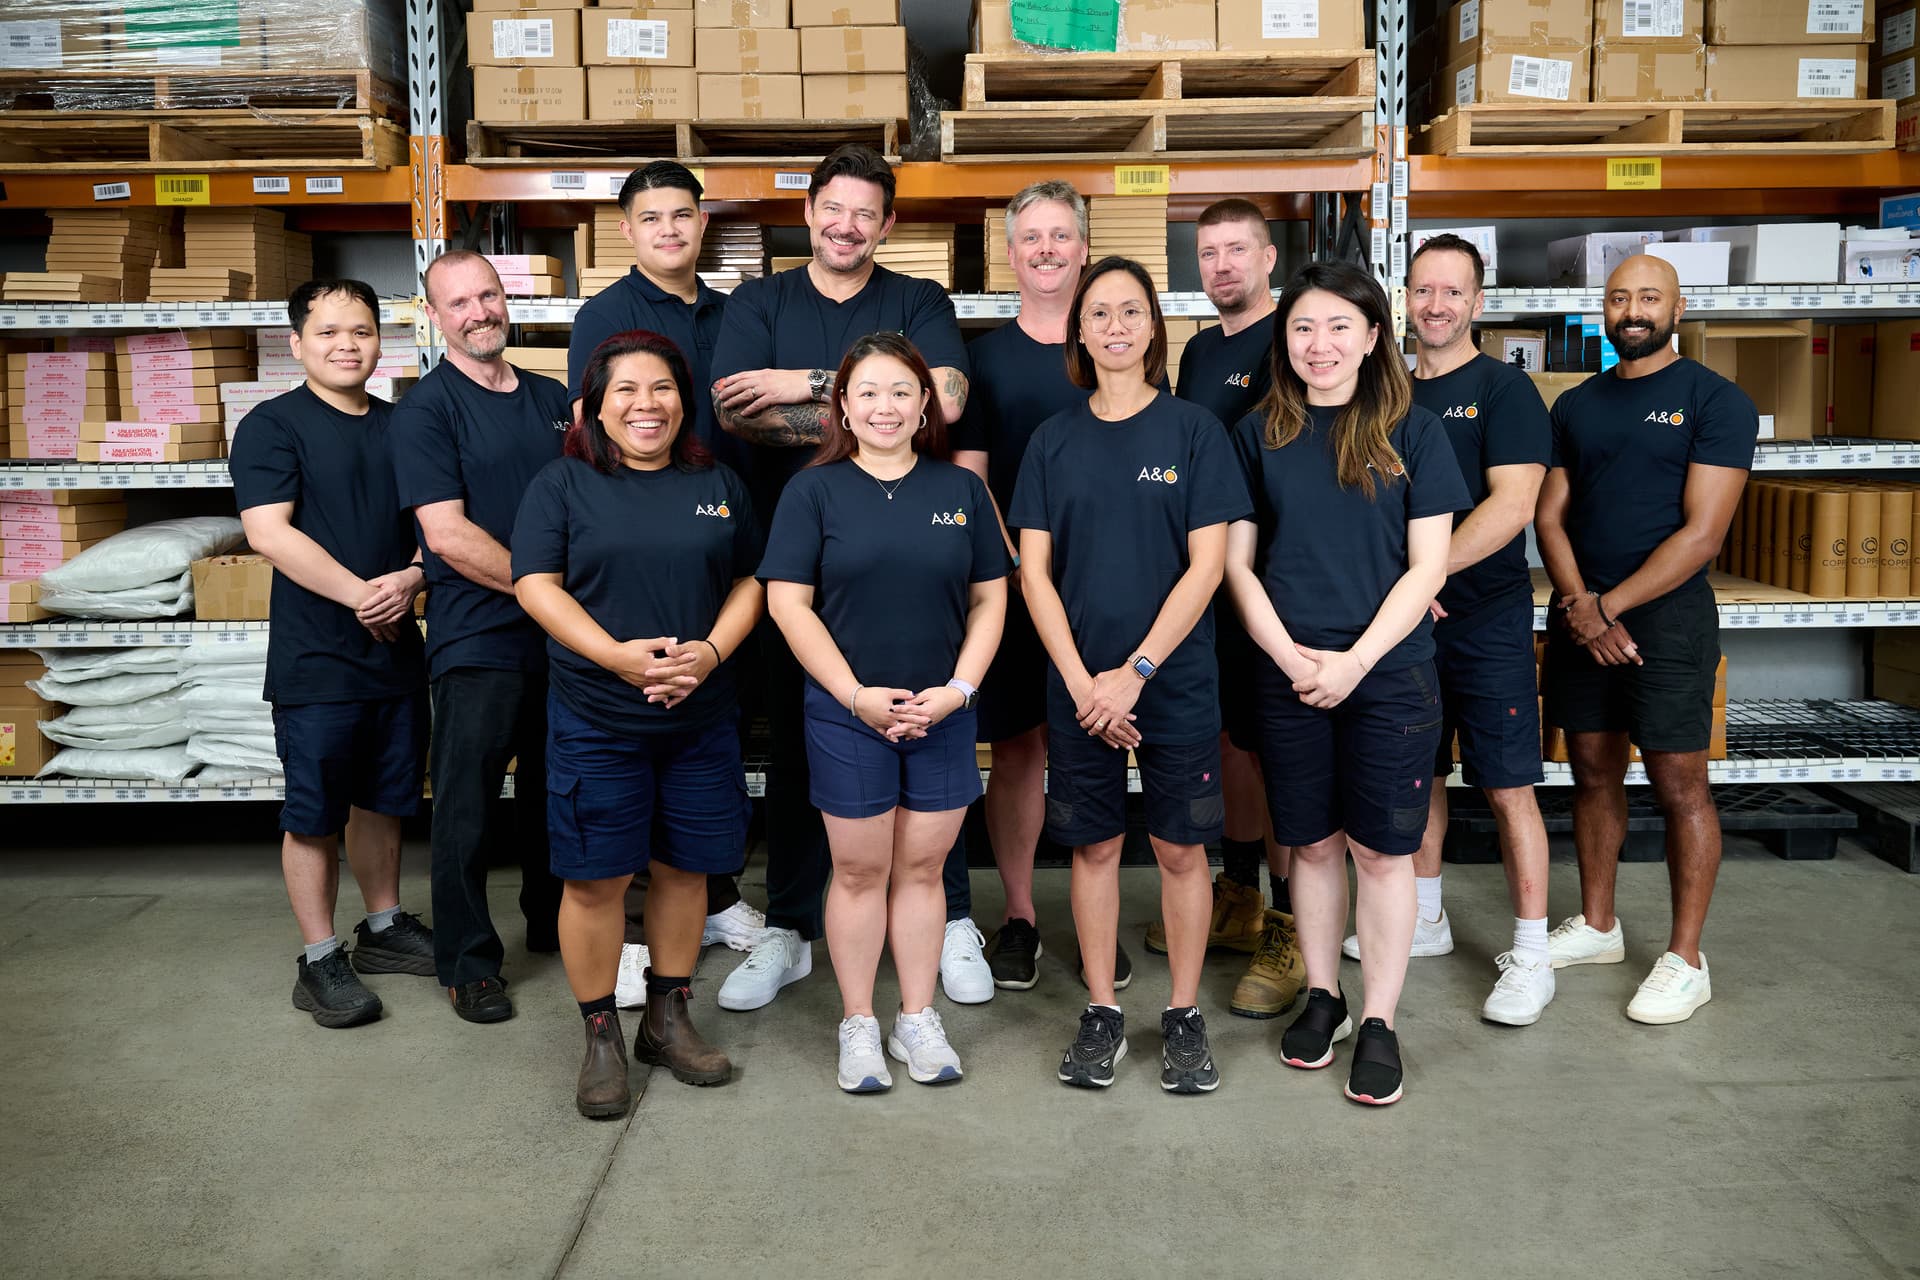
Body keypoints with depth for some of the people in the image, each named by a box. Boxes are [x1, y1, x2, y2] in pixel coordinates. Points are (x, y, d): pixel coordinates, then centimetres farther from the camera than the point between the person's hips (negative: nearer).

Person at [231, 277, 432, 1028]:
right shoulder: (273, 425, -5)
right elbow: (268, 530, -16)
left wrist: (410, 579, -10)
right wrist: (359, 593, -19)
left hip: (396, 650, 5)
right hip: (316, 658, -5)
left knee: (383, 800, 17)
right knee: (314, 817, 3)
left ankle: (384, 928, 32)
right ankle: (320, 961, 14)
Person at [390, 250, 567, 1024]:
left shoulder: (553, 400, 12)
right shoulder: (426, 410, -6)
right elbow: (447, 534, -15)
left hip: (561, 633, 6)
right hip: (478, 636, -6)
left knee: (556, 791, 16)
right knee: (468, 805, 3)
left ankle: (554, 923, 34)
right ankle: (467, 962, 15)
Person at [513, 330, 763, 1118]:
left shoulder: (717, 484, 11)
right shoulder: (563, 484, 2)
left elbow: (749, 581, 10)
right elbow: (537, 585, -6)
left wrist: (711, 651, -9)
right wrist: (616, 654, -18)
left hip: (701, 717, 3)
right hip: (596, 719, -3)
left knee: (685, 868, 10)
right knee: (597, 878, 1)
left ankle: (669, 1019, 27)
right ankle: (600, 1036, 17)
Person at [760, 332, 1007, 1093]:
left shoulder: (961, 489, 6)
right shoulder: (815, 490, -1)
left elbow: (989, 599, 6)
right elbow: (788, 603, -6)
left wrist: (959, 688, -7)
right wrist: (856, 695, -12)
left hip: (943, 715, 2)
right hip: (847, 715, -2)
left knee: (923, 866, 9)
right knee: (860, 870, 6)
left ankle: (918, 1021, 23)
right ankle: (858, 1027, 21)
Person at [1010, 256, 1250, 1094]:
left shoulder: (1192, 430, -1)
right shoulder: (1055, 439, 5)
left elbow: (1206, 565, -7)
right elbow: (1034, 570, 1)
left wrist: (1135, 671, -13)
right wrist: (1080, 680, -10)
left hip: (1175, 679, -2)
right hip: (1078, 684, 2)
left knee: (1180, 848, 6)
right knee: (1094, 845, 9)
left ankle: (1185, 1016, 22)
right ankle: (1102, 1013, 23)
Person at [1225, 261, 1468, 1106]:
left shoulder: (1412, 433, 1)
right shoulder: (1259, 434, 6)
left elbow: (1427, 566, -3)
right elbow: (1238, 564, 4)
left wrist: (1353, 661, -12)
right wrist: (1292, 656, -9)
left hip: (1389, 675, -1)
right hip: (1289, 676, 2)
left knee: (1382, 848, 4)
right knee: (1312, 842, 11)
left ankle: (1379, 1022, 17)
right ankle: (1321, 996, 28)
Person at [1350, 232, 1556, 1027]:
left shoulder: (1503, 390, -5)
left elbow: (1513, 503, -16)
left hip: (1486, 618, -5)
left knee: (1507, 785, -2)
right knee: (1418, 771, 15)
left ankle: (1530, 957, 7)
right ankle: (1424, 919, 31)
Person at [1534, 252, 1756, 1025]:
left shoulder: (1715, 401, -4)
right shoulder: (1576, 406, 12)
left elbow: (1701, 532, -12)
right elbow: (1550, 515, 8)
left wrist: (1610, 606, -14)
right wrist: (1579, 604, -8)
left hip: (1666, 613, -5)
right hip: (1580, 613, 5)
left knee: (1678, 783, -1)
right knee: (1593, 772, 11)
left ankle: (1685, 960, 9)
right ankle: (1596, 926, 25)